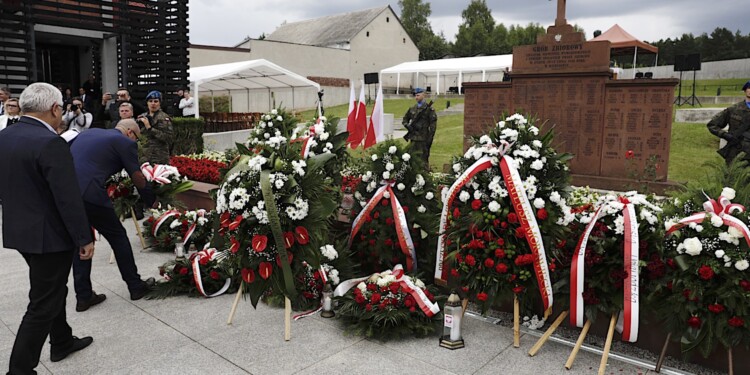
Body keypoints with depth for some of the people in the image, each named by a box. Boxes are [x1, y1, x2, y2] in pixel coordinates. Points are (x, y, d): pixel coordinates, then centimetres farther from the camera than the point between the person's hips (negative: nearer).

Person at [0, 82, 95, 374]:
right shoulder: (50, 143, -23)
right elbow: (69, 199, -23)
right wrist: (84, 238, -15)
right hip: (48, 235, -9)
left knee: (53, 291, 24)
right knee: (43, 304, 3)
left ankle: (62, 343, 40)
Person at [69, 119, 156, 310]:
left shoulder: (88, 133, 23)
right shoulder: (125, 142, 2)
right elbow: (137, 177, 4)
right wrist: (151, 200, 19)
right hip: (89, 194, -7)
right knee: (118, 237, 10)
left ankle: (83, 296, 22)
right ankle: (136, 286, 21)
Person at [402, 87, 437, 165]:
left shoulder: (429, 109, -3)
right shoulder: (412, 109, 12)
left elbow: (433, 124, -7)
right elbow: (404, 119, 23)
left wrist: (430, 138, -12)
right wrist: (408, 126, 1)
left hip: (424, 138, -5)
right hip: (413, 138, 5)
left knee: (423, 159, -4)